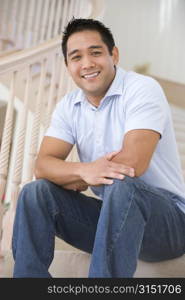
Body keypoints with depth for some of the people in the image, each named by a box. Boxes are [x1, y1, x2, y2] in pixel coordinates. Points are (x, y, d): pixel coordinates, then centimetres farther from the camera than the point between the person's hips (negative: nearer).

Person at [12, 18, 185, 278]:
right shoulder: (68, 107, 4)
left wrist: (73, 180, -12)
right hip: (114, 214, 5)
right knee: (35, 193, -11)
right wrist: (84, 170, -31)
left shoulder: (143, 89, -14)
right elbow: (43, 165, -8)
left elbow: (134, 163, -27)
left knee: (120, 187, -36)